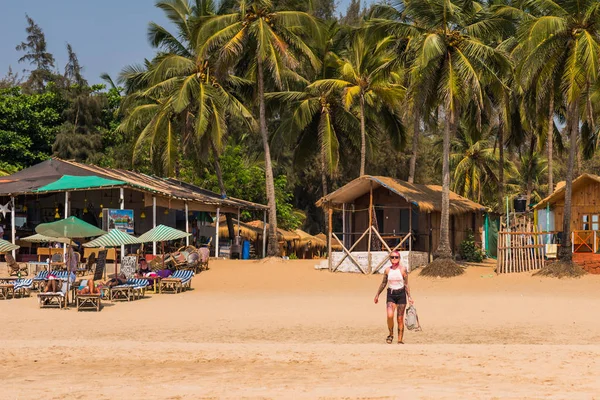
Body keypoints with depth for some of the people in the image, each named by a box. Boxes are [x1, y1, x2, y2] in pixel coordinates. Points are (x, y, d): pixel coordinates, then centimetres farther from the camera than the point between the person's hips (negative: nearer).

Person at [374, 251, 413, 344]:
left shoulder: (403, 270, -2)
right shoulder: (387, 270, 5)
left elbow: (406, 284, 0)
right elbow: (383, 283, 16)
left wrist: (409, 297, -7)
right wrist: (377, 294, 21)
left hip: (401, 294, -1)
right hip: (391, 294, 1)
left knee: (400, 319, 0)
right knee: (390, 315, -20)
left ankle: (400, 340, 9)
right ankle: (391, 334, 3)